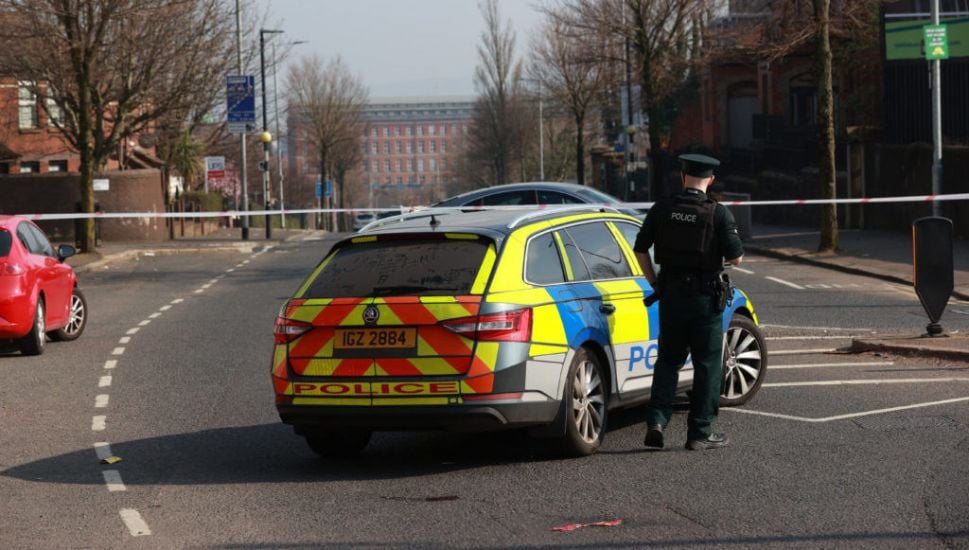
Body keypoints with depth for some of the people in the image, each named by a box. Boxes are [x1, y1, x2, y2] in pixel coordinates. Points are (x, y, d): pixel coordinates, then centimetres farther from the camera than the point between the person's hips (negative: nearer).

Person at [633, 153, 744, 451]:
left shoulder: (662, 209, 0)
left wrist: (655, 283, 13)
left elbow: (640, 249, 4)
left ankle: (656, 421, 0)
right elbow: (736, 258, -12)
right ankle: (700, 432, 7)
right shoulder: (718, 213, -11)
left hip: (670, 293, 3)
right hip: (705, 296, -3)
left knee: (668, 360, 14)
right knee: (707, 364, 6)